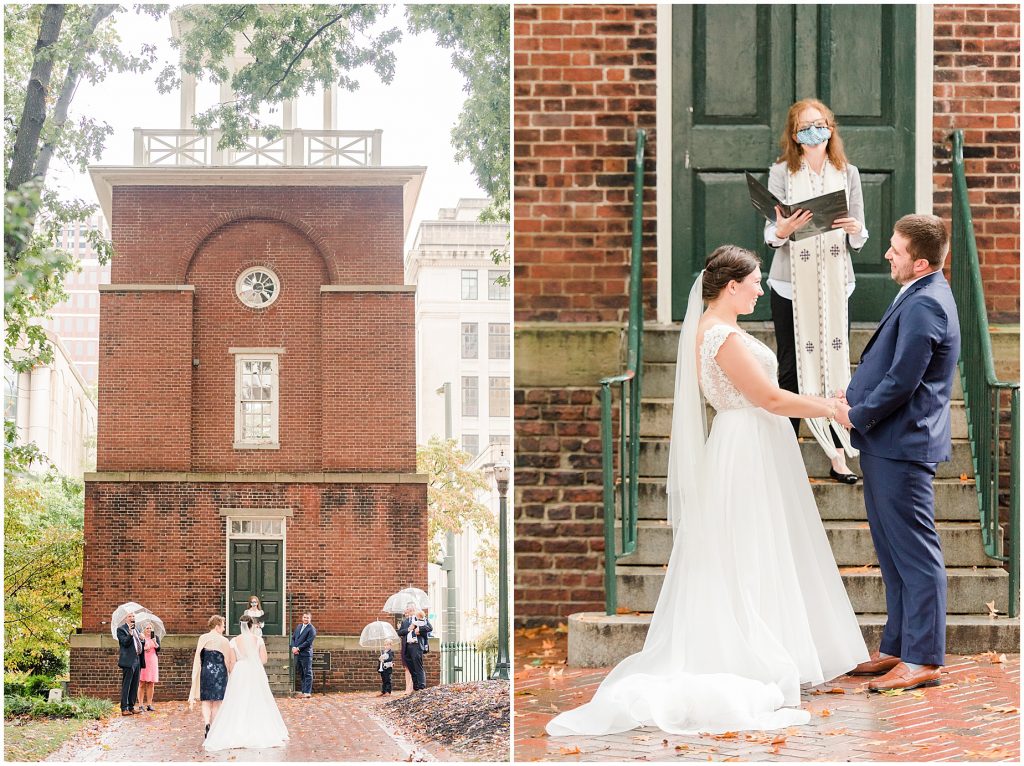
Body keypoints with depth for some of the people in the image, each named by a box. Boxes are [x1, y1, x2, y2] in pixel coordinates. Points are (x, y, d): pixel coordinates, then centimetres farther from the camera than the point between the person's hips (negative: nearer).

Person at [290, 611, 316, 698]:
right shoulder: (299, 626, 16)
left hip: (306, 654, -7)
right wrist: (293, 647, -3)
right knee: (301, 673, 11)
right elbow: (293, 638, 14)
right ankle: (303, 690, 17)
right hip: (297, 654, 7)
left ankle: (307, 692, -5)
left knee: (307, 673, -4)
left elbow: (308, 642, -14)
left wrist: (298, 648, -15)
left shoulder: (311, 629, -7)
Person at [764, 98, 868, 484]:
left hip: (835, 283, 2)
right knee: (791, 368, 3)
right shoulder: (781, 173, 1)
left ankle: (837, 453, 7)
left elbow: (859, 239, 9)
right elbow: (769, 234, -1)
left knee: (836, 364, 1)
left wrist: (855, 230, -13)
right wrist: (782, 230, -23)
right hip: (791, 284, -1)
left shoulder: (847, 173, 7)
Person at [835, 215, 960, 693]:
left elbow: (901, 380, -22)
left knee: (915, 554, -5)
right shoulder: (920, 296, 14)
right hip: (887, 446, 11)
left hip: (902, 446, -11)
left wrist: (858, 416, -9)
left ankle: (923, 659, 0)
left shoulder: (924, 304, -19)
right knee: (894, 553, 16)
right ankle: (897, 648, 24)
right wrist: (856, 399, 6)